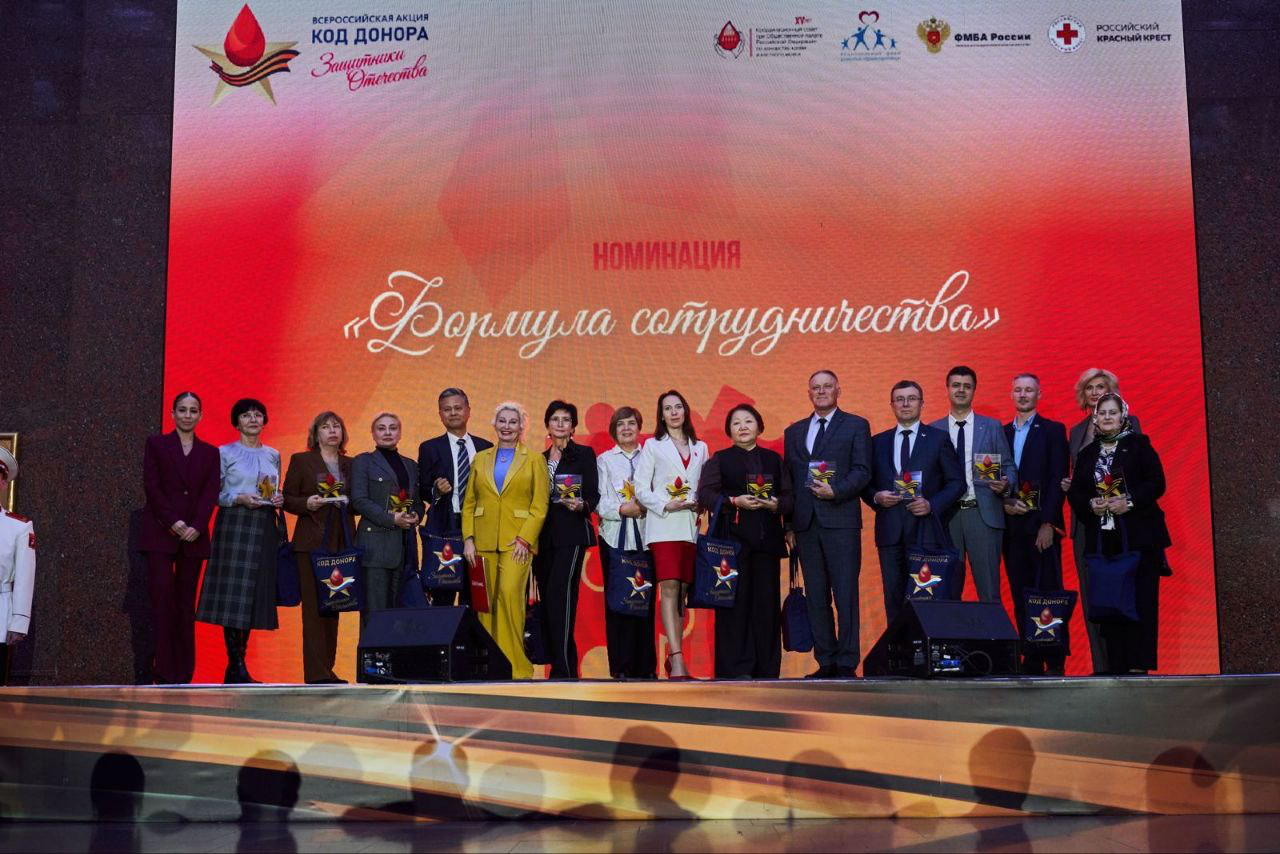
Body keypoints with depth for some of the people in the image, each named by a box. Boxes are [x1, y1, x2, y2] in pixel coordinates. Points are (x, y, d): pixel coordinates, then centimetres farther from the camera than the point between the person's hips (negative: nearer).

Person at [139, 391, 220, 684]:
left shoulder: (210, 452, 14)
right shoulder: (156, 444, 9)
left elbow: (211, 492, 4)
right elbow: (151, 485, -1)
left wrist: (197, 527, -11)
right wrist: (173, 522, -12)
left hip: (194, 536, 2)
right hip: (160, 532, -2)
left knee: (186, 604, 1)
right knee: (163, 599, -10)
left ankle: (183, 675, 2)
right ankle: (164, 673, -10)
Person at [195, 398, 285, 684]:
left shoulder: (273, 455, 15)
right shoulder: (225, 453, 2)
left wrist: (278, 500, 0)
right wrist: (239, 499, -16)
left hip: (264, 528, 5)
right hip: (234, 524, -4)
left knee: (254, 593, 3)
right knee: (234, 594, -9)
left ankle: (237, 666, 8)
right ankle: (237, 667, -6)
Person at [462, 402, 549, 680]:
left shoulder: (533, 461, 7)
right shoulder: (481, 459, 16)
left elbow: (540, 506, 0)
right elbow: (469, 503, 13)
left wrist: (524, 539, -10)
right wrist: (468, 538, 1)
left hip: (517, 541, -3)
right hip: (483, 542, 3)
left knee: (510, 594, -18)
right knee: (485, 603, 0)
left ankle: (516, 667, -11)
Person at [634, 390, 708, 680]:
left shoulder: (700, 448, 18)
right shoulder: (653, 446, 9)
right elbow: (641, 489, 2)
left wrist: (701, 505, -3)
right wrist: (667, 505, -11)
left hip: (692, 526, 3)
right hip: (664, 525, -3)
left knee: (681, 591, 3)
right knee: (669, 588, -15)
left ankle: (673, 656, 10)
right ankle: (677, 659, -21)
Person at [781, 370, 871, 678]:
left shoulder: (856, 425, 7)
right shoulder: (794, 432, 19)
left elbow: (862, 471, -2)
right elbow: (788, 479, 16)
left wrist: (835, 490, -18)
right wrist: (789, 525, 8)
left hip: (841, 521, -4)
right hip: (805, 524, 4)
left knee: (845, 594, -6)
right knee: (816, 597, 5)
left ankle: (847, 664, -3)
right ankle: (826, 662, 10)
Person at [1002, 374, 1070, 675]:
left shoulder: (1053, 430, 3)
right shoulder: (1001, 433, 15)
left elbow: (1058, 479, -5)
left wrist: (1048, 523, -12)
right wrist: (1005, 503, -4)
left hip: (1041, 525, -4)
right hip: (1011, 525, 4)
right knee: (1020, 597, 4)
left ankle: (1055, 663, -3)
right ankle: (1031, 662, 8)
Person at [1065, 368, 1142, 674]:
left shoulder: (1128, 423, 3)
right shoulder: (1076, 431, 17)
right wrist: (1068, 486, 0)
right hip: (1085, 521, 5)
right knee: (1092, 595, 2)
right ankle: (1102, 667, 5)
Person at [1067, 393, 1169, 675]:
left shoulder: (1138, 444, 5)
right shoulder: (1087, 453, 16)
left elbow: (1157, 482, -3)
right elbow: (1074, 493, 12)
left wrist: (1130, 501, -16)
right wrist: (1091, 505, -8)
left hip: (1138, 535, -3)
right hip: (1102, 538, 3)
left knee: (1141, 599, -7)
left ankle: (1139, 663, -6)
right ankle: (1115, 665, 1)